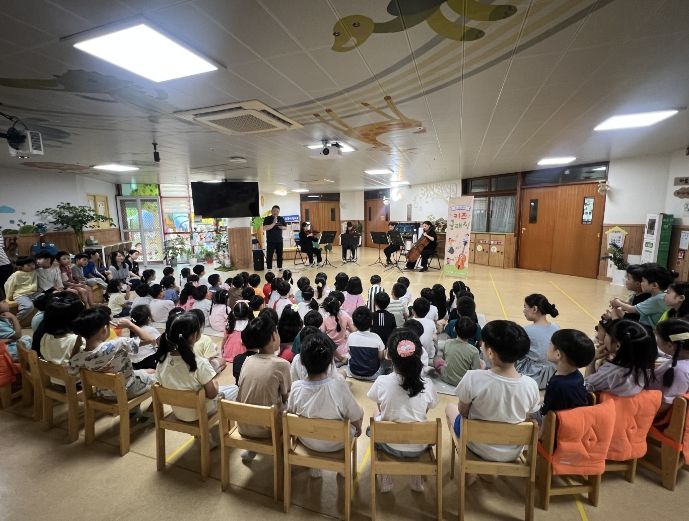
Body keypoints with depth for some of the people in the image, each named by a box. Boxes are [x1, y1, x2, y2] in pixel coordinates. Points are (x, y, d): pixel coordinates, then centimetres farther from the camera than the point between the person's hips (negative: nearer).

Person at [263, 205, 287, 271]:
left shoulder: (281, 219, 7)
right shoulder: (267, 219, -6)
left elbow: (286, 227, 16)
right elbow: (265, 228, -19)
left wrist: (282, 227, -7)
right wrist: (274, 223, -23)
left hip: (279, 240, 4)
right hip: (270, 241, -4)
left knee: (280, 255, 11)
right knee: (269, 255, -2)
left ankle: (280, 268, 22)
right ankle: (269, 269, 5)